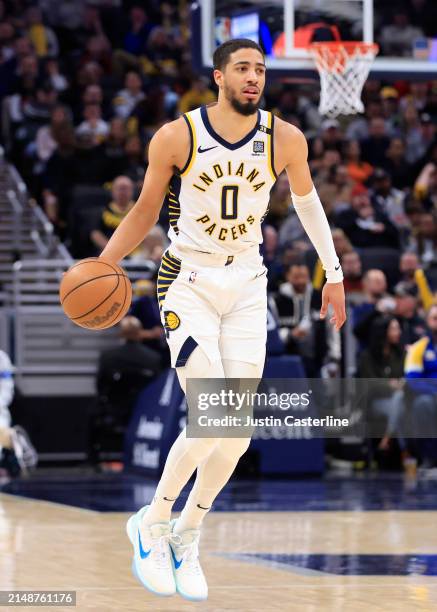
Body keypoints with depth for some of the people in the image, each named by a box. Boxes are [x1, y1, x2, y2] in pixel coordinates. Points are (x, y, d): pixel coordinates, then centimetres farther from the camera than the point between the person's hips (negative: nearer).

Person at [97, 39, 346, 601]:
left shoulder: (285, 140, -5)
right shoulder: (176, 137, -12)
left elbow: (306, 200, 14)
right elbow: (145, 211, 0)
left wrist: (333, 273, 18)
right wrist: (101, 266, -13)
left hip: (247, 285, 4)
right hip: (188, 283, -4)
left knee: (239, 430, -1)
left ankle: (186, 537, 18)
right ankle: (152, 524, 4)